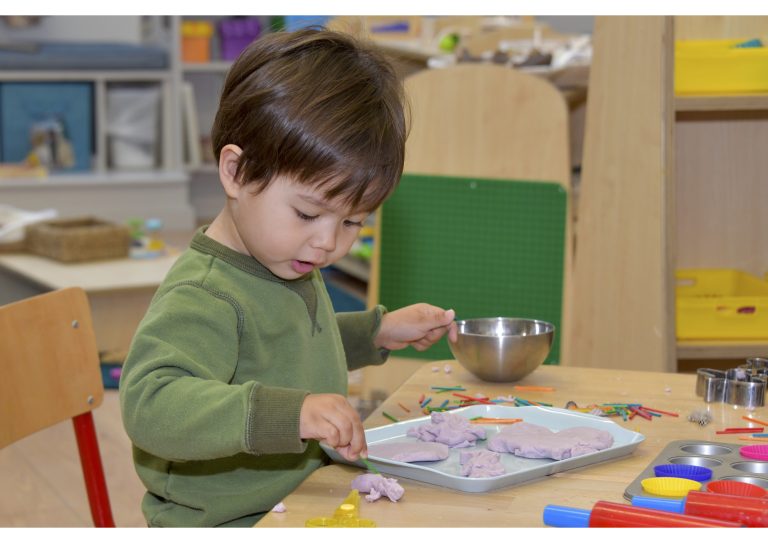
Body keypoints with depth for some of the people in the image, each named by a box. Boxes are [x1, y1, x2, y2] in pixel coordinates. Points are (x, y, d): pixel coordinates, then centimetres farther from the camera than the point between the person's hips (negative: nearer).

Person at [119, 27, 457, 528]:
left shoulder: (292, 269, 10)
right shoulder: (202, 298, -21)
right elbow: (150, 403, -35)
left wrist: (378, 332, 20)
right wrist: (283, 412, -42)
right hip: (224, 526, -7)